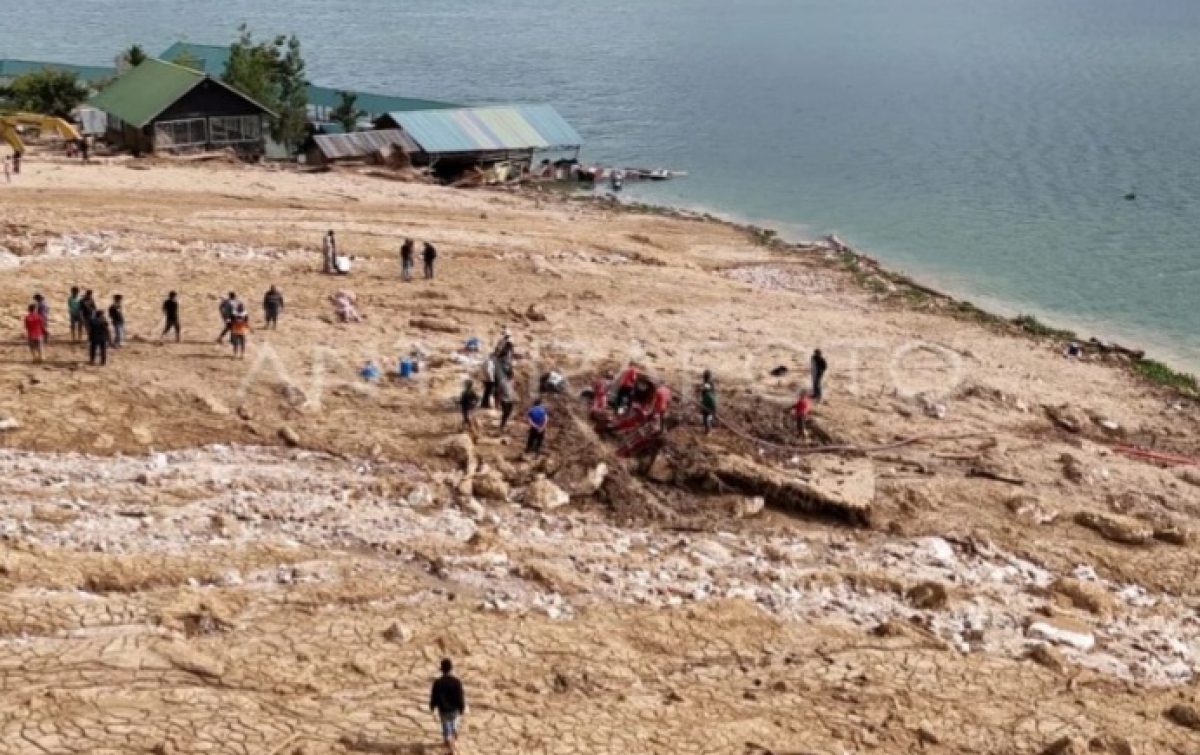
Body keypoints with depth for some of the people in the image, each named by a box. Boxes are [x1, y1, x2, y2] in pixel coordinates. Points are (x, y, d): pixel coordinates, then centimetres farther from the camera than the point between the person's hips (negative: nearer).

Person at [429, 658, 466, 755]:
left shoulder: (438, 682, -24)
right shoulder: (456, 681, -23)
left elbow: (434, 697, -12)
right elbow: (461, 697, -16)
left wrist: (432, 707, 8)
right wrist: (462, 709, 1)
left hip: (443, 710, -2)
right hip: (455, 709, 2)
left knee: (447, 730, 12)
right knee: (454, 725, 28)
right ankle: (454, 742, 50)